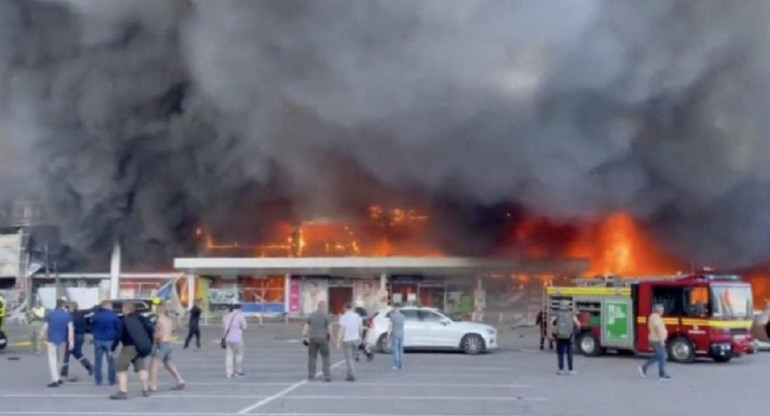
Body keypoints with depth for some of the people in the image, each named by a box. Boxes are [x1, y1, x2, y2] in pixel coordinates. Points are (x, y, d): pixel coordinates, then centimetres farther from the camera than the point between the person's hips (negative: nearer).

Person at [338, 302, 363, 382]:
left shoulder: (343, 317, -12)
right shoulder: (357, 316, 2)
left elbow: (341, 330, -14)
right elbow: (361, 328, 8)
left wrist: (338, 342, -8)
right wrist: (360, 338, 21)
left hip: (347, 340, -5)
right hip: (356, 339, 5)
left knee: (349, 359, 0)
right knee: (352, 358, 16)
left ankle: (352, 376, -5)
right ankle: (351, 374, 21)